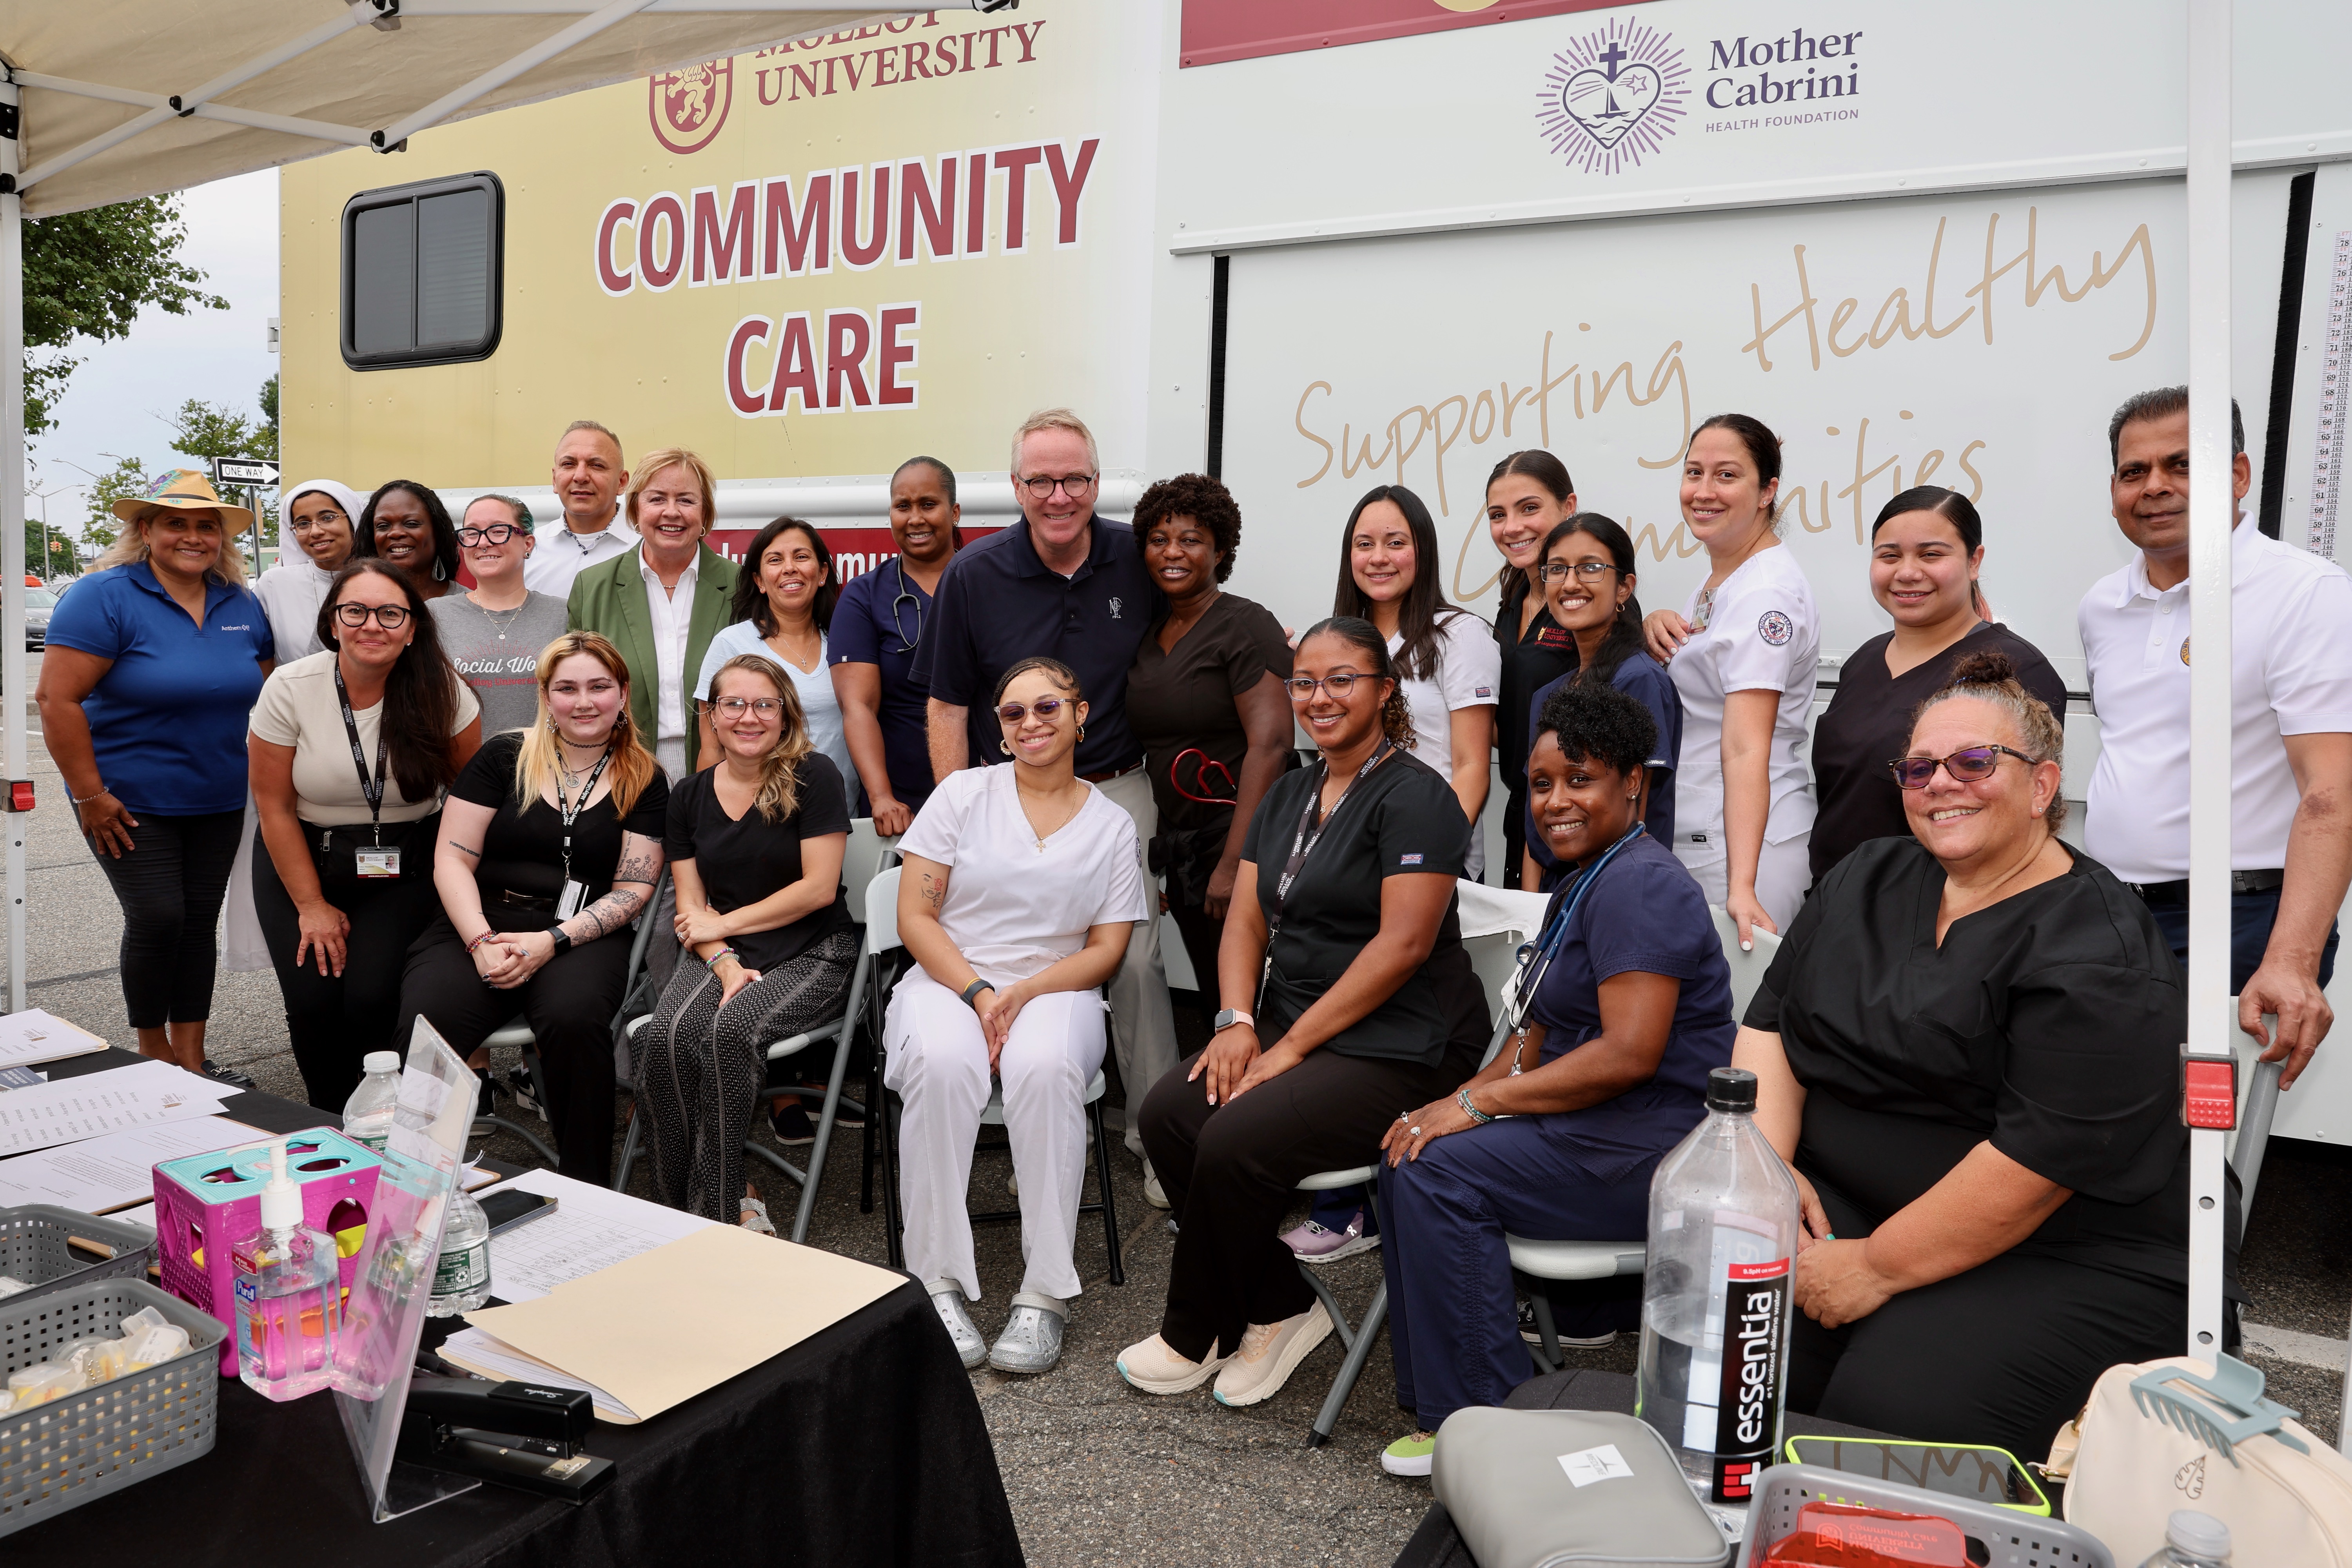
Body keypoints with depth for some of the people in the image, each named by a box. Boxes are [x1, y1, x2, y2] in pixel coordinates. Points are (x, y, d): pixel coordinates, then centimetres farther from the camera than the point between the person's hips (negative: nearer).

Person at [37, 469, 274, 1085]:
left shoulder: (243, 606, 5)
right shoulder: (105, 597, -12)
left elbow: (267, 693, 15)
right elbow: (57, 698, -16)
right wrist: (90, 796, -17)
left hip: (218, 803, 5)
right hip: (131, 801, -5)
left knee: (200, 921, 8)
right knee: (158, 917, -9)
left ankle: (191, 1060, 18)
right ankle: (154, 1057, 11)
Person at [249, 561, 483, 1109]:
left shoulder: (441, 693, -11)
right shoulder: (290, 689, -9)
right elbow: (275, 807, -4)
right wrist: (311, 906, -6)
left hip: (407, 867, -1)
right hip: (303, 861, 1)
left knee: (374, 996, -20)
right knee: (313, 1001, -13)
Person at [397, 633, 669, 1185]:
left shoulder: (643, 781, 8)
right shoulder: (505, 757, 8)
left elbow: (634, 888, 3)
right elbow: (453, 857, 4)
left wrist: (551, 942, -12)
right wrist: (483, 942, -12)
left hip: (581, 937, -1)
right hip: (478, 926, 1)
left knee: (574, 1017, -34)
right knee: (426, 1028, -30)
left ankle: (587, 1193, -17)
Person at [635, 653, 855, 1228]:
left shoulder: (814, 777, -4)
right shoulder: (690, 796, 11)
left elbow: (818, 888, -9)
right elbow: (692, 906, 9)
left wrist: (724, 924, -4)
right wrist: (724, 964, -11)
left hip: (810, 954, -4)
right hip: (722, 956, 4)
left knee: (732, 1028, -32)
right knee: (666, 1036, -26)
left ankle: (717, 1208, -18)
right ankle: (707, 1202, -13)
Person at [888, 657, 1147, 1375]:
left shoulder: (1111, 825, 9)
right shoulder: (963, 793, 7)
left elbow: (1106, 951, 4)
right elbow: (915, 918, 1)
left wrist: (1022, 994, -13)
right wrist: (978, 995, -13)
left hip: (1056, 988, 0)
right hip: (947, 979, 0)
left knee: (1046, 1068, -35)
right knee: (941, 1062, -35)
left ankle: (1045, 1294, -27)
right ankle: (939, 1283, -26)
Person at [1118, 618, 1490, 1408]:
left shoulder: (1415, 796, -10)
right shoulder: (1287, 796, 15)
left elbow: (1401, 945, -18)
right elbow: (1247, 922, 13)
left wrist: (1290, 1047, -18)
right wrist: (1238, 1021, -6)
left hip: (1397, 1047, -8)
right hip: (1291, 1026, 8)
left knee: (1235, 1143, -25)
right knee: (1167, 1112, -15)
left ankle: (1195, 1337, 2)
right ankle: (1283, 1310, 0)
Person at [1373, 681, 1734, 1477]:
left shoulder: (1639, 884, -17)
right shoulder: (1584, 883, 16)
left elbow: (1629, 1054, -26)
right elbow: (1543, 1027, 18)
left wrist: (1479, 1102, -20)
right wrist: (1468, 1098, 0)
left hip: (1655, 1144, -10)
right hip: (1591, 1128, 10)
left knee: (1441, 1172, -21)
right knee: (1407, 1154, 0)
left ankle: (1480, 1424, -8)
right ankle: (1433, 1399, 8)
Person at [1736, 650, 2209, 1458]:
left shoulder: (2097, 955, -14)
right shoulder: (1866, 879, 10)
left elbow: (2040, 1158, -21)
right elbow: (1769, 1026, 8)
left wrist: (1878, 1268, -19)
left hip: (2063, 1258, -5)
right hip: (1836, 1199, 5)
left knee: (1884, 1422, -27)